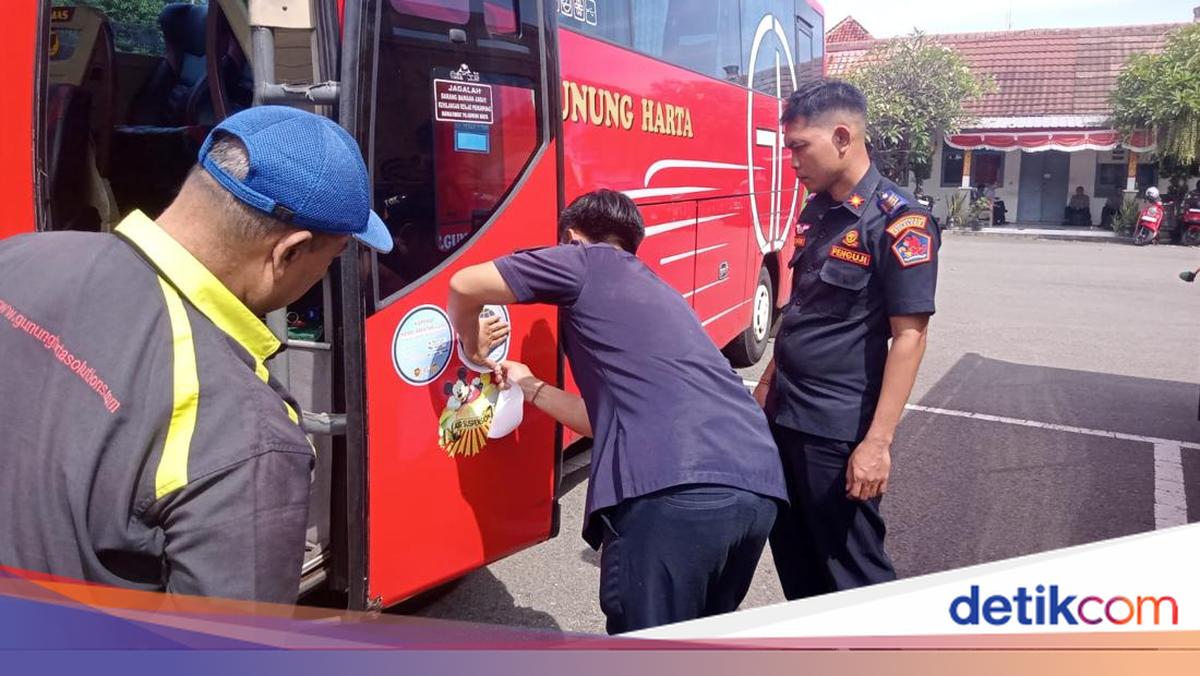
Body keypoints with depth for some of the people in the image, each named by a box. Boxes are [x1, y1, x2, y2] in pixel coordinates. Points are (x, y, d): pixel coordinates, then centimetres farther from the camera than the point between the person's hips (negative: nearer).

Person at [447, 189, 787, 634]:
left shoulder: (587, 261, 13)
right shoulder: (656, 292, 34)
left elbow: (465, 286, 12)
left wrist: (472, 347, 33)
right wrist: (530, 387, 49)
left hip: (675, 490, -8)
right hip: (759, 486, 9)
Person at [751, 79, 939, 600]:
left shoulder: (898, 223, -16)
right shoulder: (816, 210, 8)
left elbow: (909, 337, -18)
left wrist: (877, 441, -22)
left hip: (840, 430, -8)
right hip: (784, 416, 8)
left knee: (852, 572, 5)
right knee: (793, 556, 20)